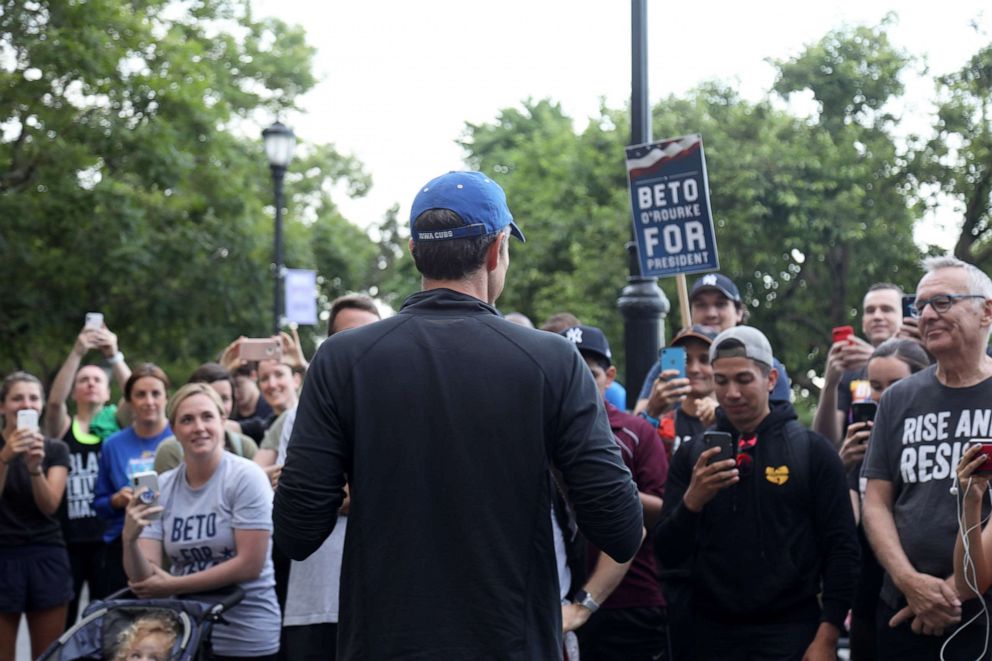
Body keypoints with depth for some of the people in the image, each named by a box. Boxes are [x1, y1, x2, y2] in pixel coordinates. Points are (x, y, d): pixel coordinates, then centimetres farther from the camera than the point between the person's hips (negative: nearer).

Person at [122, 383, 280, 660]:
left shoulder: (246, 477, -10)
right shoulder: (161, 487, 1)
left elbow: (250, 565, -15)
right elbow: (143, 579, -3)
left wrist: (174, 585, -11)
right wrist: (129, 540, -22)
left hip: (245, 639, -3)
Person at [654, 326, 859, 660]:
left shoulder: (812, 450, -1)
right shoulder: (692, 455, 6)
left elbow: (841, 550, -2)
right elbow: (668, 554, 2)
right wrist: (692, 500, -16)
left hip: (790, 632, -2)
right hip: (714, 633, 2)